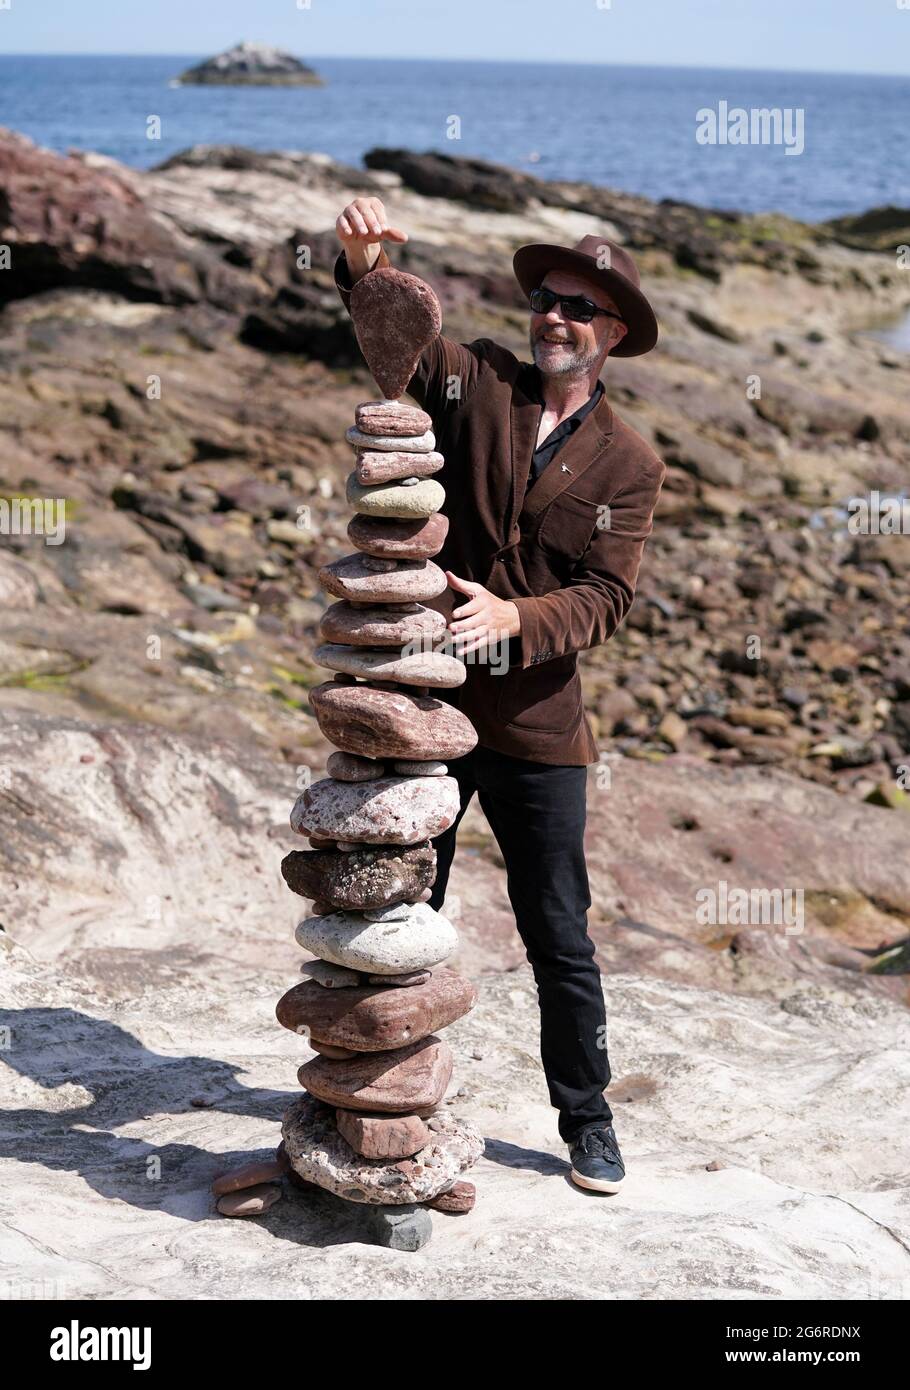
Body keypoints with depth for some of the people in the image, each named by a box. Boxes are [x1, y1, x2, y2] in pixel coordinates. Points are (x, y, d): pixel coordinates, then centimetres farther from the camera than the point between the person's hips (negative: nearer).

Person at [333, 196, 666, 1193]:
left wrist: (513, 617, -26)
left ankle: (587, 1122, 26)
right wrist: (363, 266, -37)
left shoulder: (629, 463, 0)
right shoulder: (473, 381, 0)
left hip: (535, 725, 0)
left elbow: (606, 594, -8)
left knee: (560, 940, 8)